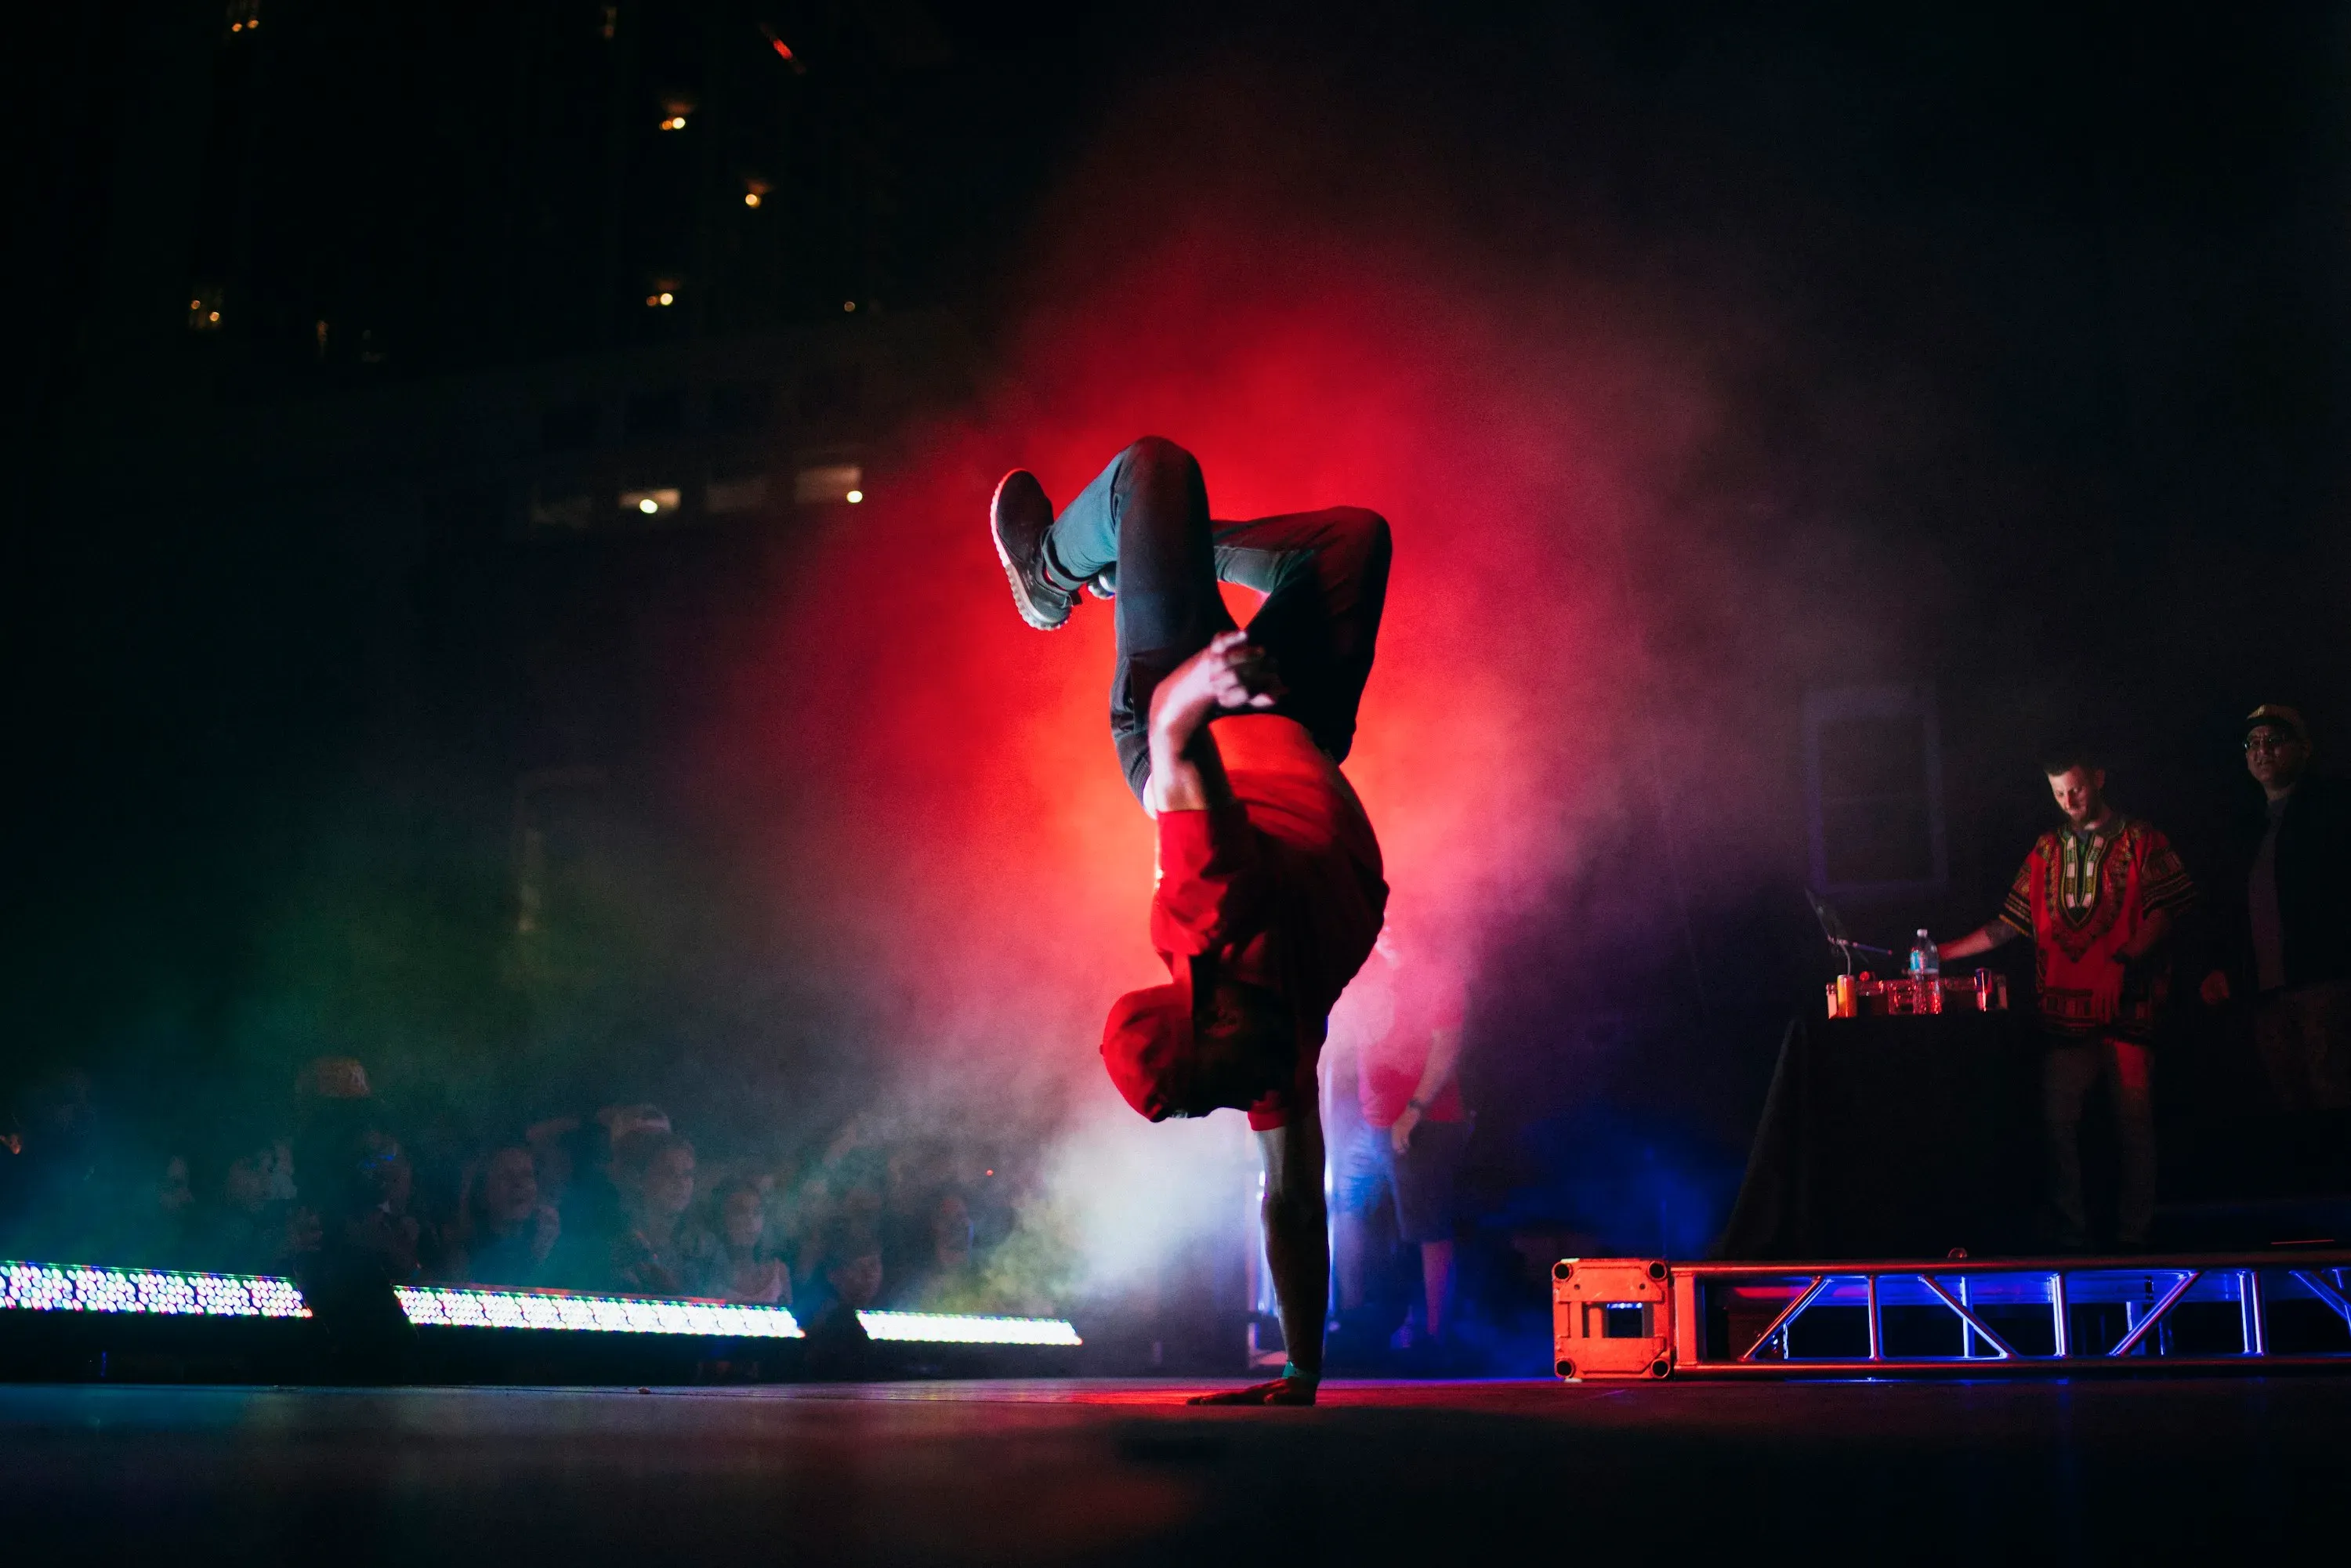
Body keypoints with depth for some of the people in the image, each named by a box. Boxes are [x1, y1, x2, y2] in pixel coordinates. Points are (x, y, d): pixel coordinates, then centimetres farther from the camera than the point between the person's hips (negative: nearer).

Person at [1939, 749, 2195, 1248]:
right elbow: (2009, 925, 16)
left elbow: (2164, 909, -6)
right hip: (2064, 1007, 4)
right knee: (2058, 1122, 0)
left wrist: (2126, 958, -21)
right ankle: (2071, 1238, 6)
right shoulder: (2048, 849, 18)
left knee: (2134, 1120, -2)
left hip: (2126, 1003, -3)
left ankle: (2133, 1238, 5)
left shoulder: (2140, 841, 6)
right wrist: (1944, 952, 8)